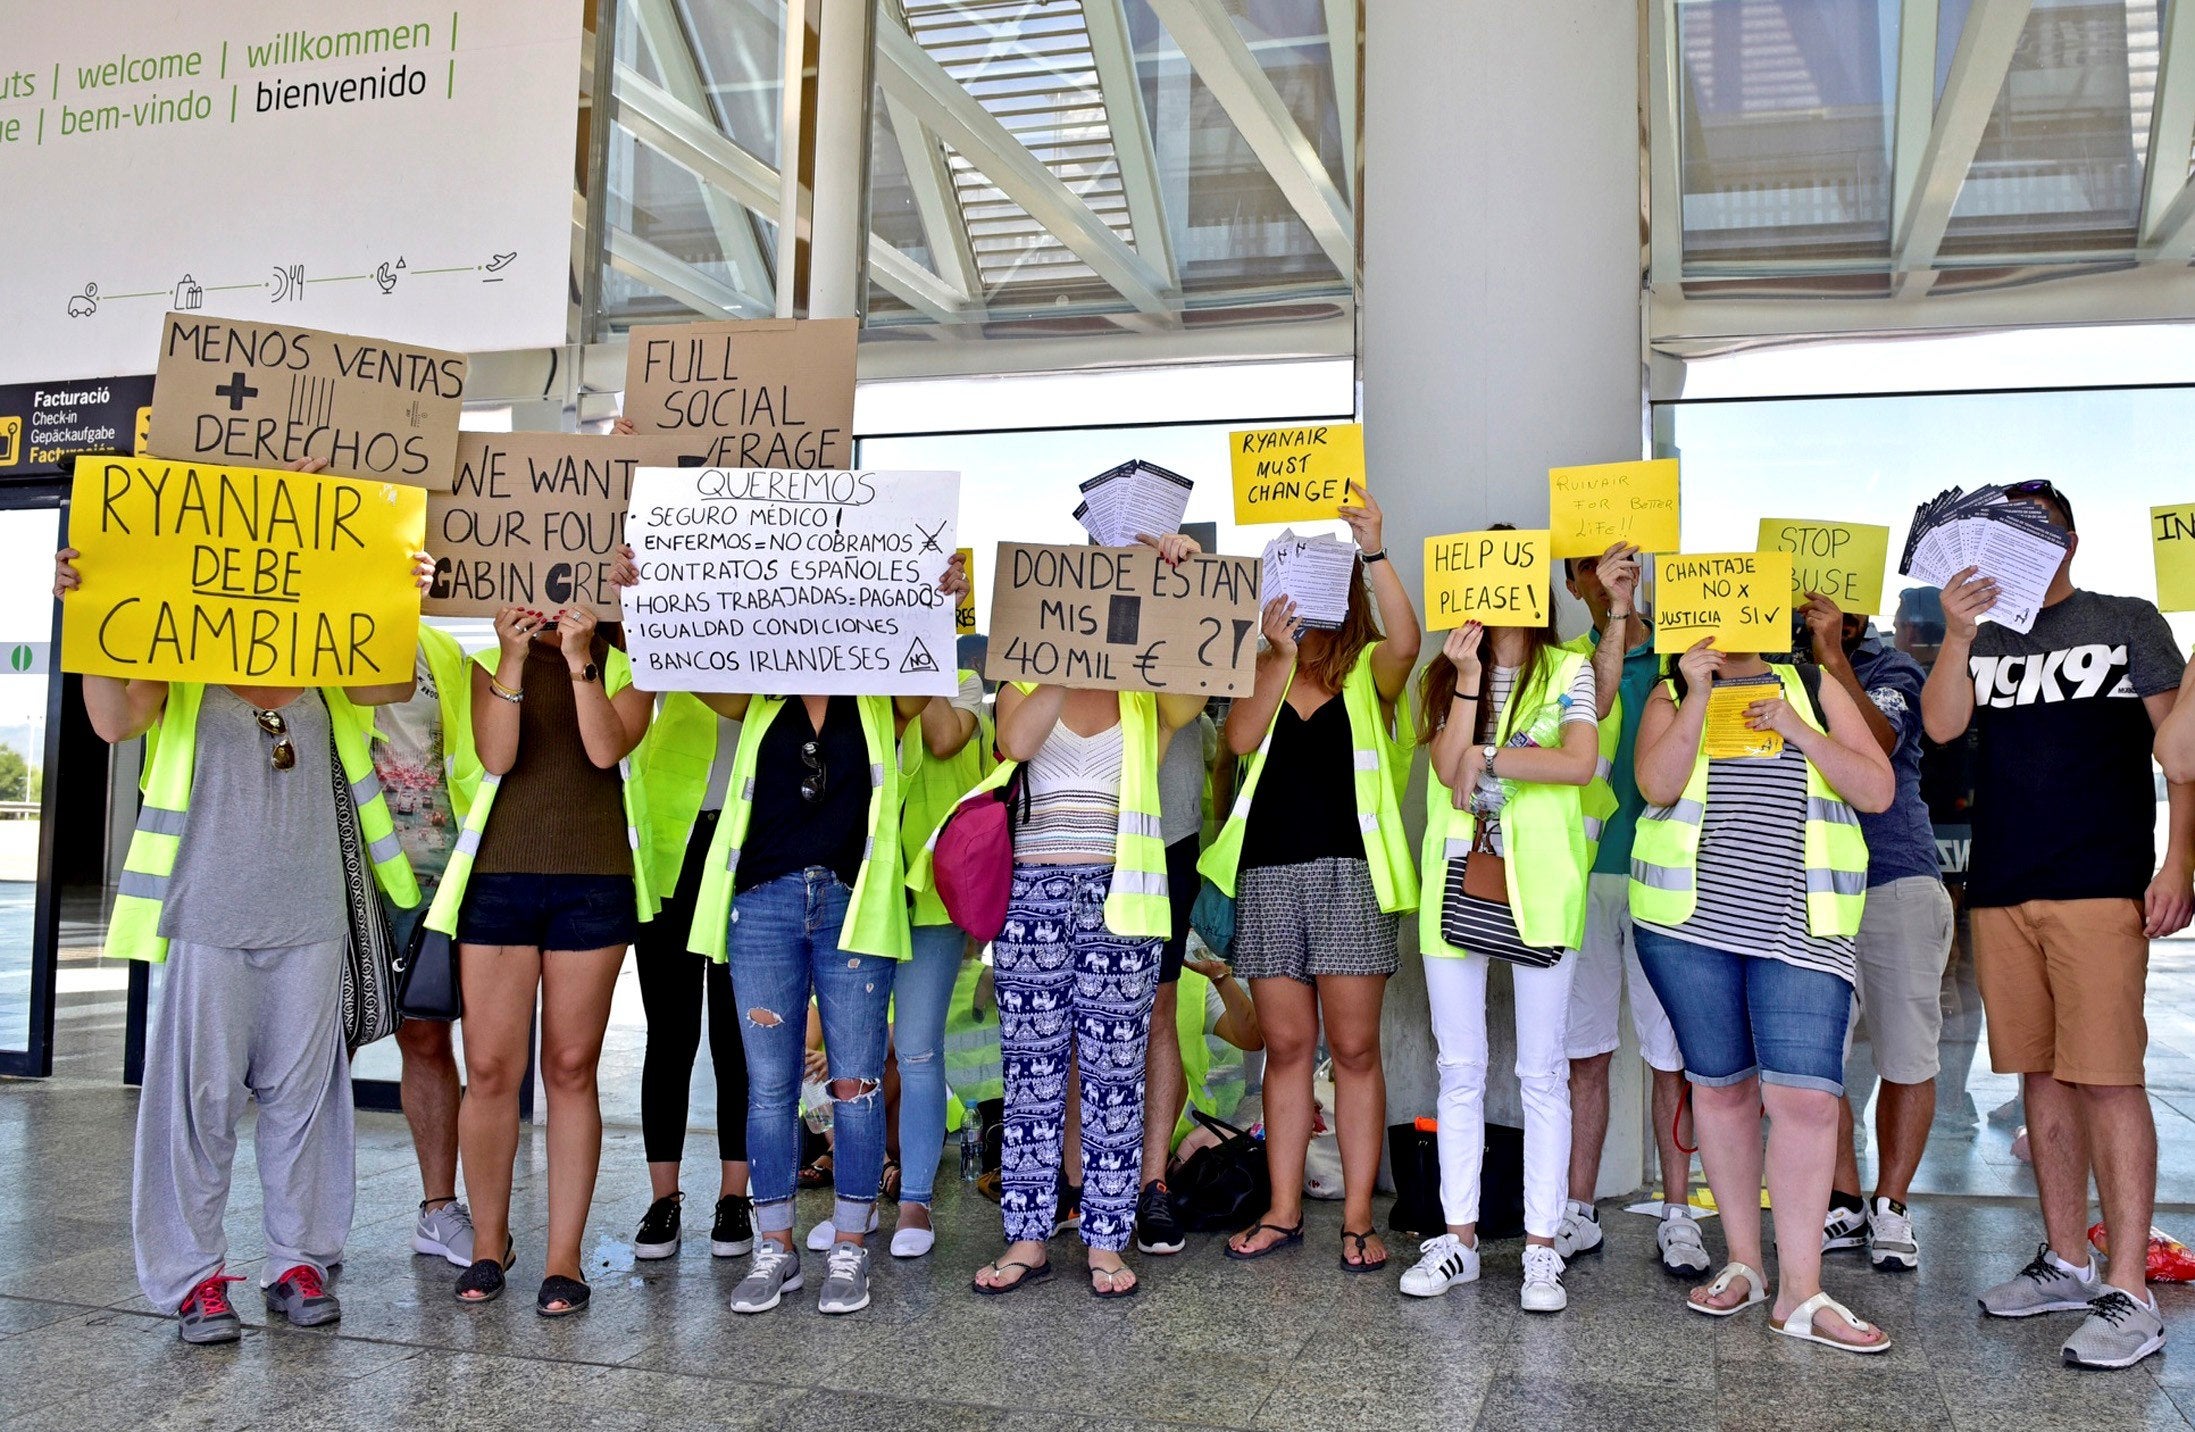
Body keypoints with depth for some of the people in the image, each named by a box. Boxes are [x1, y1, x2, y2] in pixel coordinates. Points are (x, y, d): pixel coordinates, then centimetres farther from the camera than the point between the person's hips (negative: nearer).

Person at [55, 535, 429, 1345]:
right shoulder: (184, 668, 3)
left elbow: (396, 686, -5)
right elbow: (116, 721, -13)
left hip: (311, 919, 3)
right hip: (210, 920, -2)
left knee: (301, 1092, 7)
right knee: (202, 1095, 1)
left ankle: (299, 1260, 18)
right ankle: (195, 1276, 12)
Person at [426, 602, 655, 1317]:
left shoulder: (625, 667, 9)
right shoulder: (491, 663, 11)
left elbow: (605, 749, -9)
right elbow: (496, 757, -6)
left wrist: (579, 659, -12)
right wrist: (515, 658, -11)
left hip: (593, 885, -1)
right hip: (499, 879, 1)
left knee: (571, 1069, 3)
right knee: (490, 1068, 0)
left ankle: (564, 1257, 10)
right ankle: (489, 1243, 19)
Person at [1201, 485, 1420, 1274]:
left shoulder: (1370, 670, 4)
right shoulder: (1262, 670, 12)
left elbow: (1406, 641, -19)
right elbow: (1241, 738, -6)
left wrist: (1374, 551, -27)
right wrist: (1279, 655, -16)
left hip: (1349, 870, -3)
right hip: (1268, 872, 3)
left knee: (1353, 1047, 0)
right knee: (1285, 1046, 9)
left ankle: (1357, 1218, 8)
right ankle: (1283, 1212, 17)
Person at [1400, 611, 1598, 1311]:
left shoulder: (1568, 671, 2)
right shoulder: (1445, 675, 10)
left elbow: (1580, 762, -15)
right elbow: (1449, 768, -6)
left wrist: (1484, 757, -13)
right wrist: (1468, 678, -11)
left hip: (1537, 892, -3)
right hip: (1458, 890, 3)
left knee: (1543, 1074, 3)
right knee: (1459, 1071, 8)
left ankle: (1541, 1246, 11)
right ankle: (1459, 1237, 17)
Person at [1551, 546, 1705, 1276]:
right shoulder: (1567, 660, 9)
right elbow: (1590, 707, -14)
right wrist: (1617, 617, -20)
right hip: (1583, 873, 1)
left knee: (1672, 1052, 3)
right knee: (1584, 1051, 7)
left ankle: (1676, 1215, 15)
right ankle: (1578, 1213, 17)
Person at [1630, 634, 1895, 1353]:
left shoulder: (1817, 690, 12)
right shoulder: (1674, 694, 10)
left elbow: (1878, 791, 4)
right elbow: (1658, 786, -8)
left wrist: (1800, 733, -8)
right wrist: (1698, 694, -13)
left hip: (1803, 928, 0)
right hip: (1690, 919, 1)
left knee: (1805, 1095, -10)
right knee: (1722, 1086, 8)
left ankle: (1800, 1293, -2)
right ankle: (1744, 1264, 22)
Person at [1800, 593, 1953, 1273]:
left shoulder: (1894, 670, 2)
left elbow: (1874, 746, -18)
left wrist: (1833, 658, -24)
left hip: (1897, 887, -3)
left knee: (1907, 1057, 2)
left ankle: (1890, 1207, 17)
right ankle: (1844, 1206, 16)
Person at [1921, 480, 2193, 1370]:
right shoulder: (1983, 640, 15)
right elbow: (1941, 726, -2)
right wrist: (1959, 634, -16)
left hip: (2101, 889, -4)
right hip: (2001, 891, 4)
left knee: (2107, 1078, -8)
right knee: (2041, 1074, 10)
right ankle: (2067, 1262, 21)